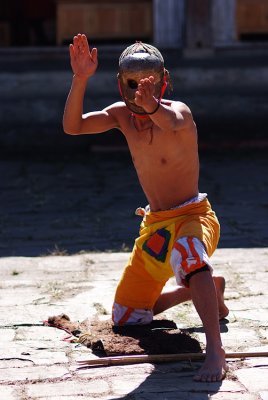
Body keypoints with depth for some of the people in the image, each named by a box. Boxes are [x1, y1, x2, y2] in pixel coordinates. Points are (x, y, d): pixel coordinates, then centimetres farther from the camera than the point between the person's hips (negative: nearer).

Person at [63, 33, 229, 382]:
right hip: (153, 225, 7)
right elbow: (72, 127, -12)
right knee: (126, 319, 13)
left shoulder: (179, 111, -18)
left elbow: (171, 122, -43)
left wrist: (152, 106, -67)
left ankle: (215, 351, -50)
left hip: (193, 217, -7)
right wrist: (80, 79, -27)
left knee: (188, 254, -44)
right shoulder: (122, 115, 1)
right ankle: (209, 290, 32)